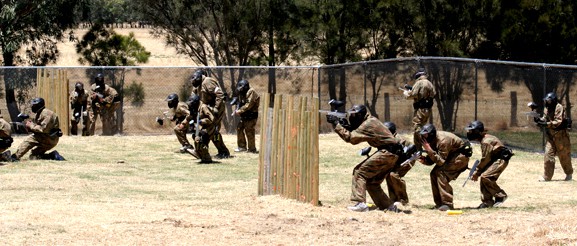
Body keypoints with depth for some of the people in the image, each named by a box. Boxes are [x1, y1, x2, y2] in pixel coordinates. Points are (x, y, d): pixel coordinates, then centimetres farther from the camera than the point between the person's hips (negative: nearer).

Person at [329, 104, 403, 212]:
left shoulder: (368, 124, -15)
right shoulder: (370, 120, 16)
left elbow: (350, 138, -19)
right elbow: (356, 135, 18)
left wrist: (336, 124, -15)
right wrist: (347, 126, 1)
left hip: (387, 153, -10)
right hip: (391, 154, 10)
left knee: (359, 172, -11)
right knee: (372, 182, 15)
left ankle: (360, 203, -20)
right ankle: (389, 206, 17)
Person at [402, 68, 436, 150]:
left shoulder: (419, 83, -13)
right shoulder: (430, 84, 12)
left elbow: (411, 95, -17)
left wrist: (406, 93, 8)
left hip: (420, 109, -9)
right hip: (428, 109, 9)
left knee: (417, 130, -8)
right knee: (421, 128, 21)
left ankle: (418, 149, -13)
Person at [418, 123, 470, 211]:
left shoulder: (443, 140, -31)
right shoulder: (431, 141, -4)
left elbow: (440, 162, -30)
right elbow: (431, 160, 1)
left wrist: (429, 150, -36)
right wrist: (424, 160, -20)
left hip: (461, 155, -9)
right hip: (451, 156, 9)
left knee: (441, 173, -24)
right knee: (434, 174, -2)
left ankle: (447, 204, -22)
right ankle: (439, 203, 7)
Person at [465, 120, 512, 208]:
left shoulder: (486, 142, -22)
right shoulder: (484, 139, 10)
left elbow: (485, 159, -20)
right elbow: (485, 158, 14)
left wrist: (477, 172, -12)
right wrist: (477, 172, 8)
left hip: (501, 160, -10)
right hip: (495, 159, 10)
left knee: (485, 176, -19)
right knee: (484, 177, 7)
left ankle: (500, 195, -8)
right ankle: (487, 201, 12)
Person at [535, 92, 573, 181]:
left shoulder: (559, 108, -16)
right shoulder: (547, 109, 8)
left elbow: (558, 122, -23)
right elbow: (545, 118, 8)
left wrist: (546, 124, -31)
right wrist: (540, 120, -14)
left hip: (560, 135, -6)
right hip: (551, 135, 6)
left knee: (564, 156, 5)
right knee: (548, 155, -2)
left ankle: (569, 174, 24)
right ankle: (547, 176, 0)